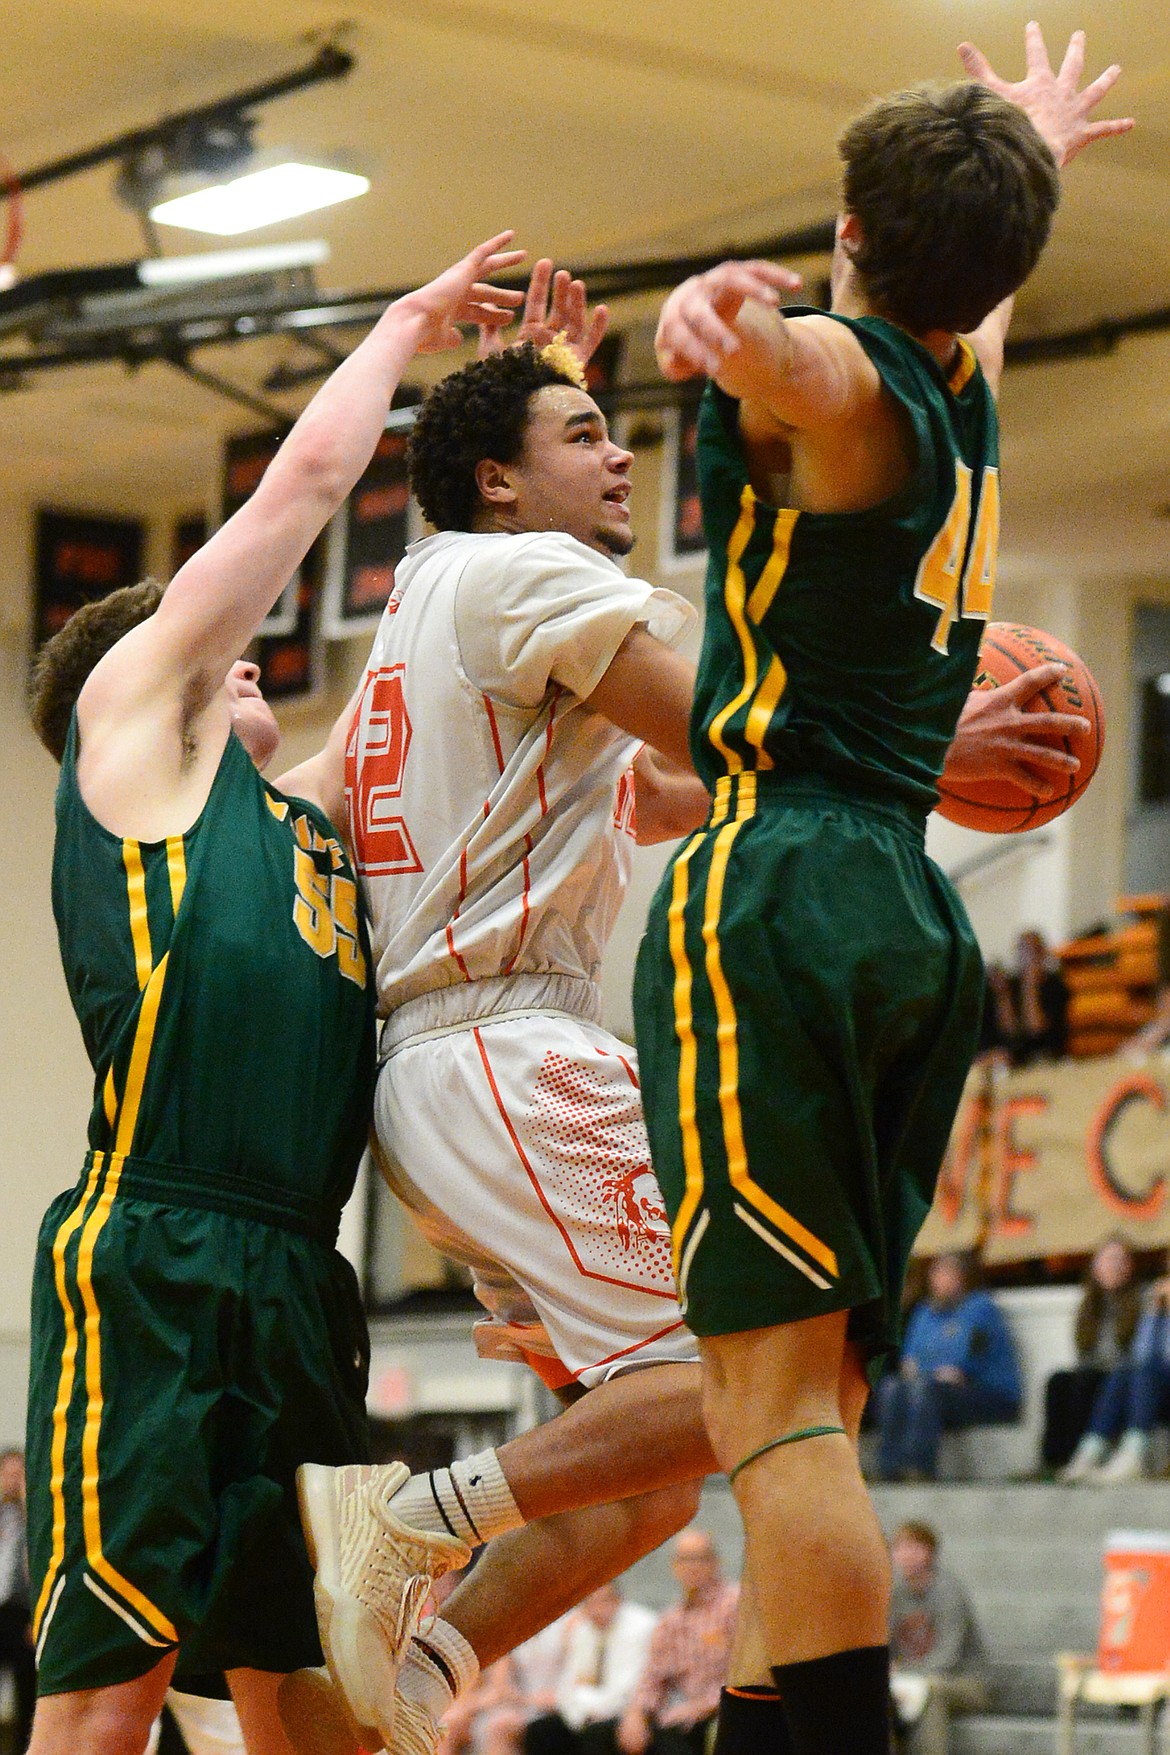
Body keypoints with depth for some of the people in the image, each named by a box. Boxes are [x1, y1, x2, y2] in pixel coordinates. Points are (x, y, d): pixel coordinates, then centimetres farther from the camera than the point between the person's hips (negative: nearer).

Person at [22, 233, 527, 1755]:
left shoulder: (308, 814, 28)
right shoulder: (129, 711, 9)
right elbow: (307, 477, 9)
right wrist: (406, 326, 23)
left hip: (298, 1284, 8)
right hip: (148, 1261, -8)